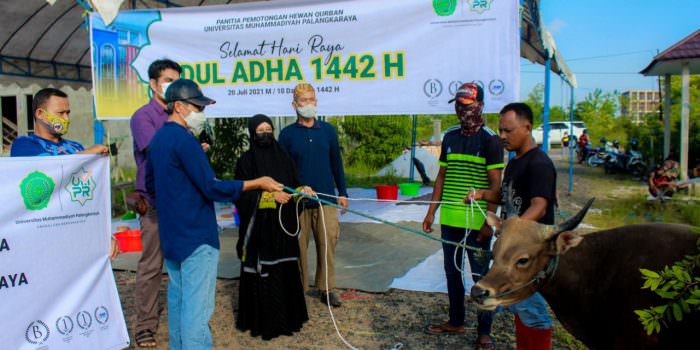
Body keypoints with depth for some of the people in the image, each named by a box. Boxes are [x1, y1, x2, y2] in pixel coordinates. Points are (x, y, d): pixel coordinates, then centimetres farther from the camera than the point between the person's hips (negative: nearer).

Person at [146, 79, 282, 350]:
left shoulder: (157, 139, 11)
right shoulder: (184, 140, -18)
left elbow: (150, 186, 21)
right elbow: (212, 187, -20)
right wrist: (257, 183, -15)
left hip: (170, 234, 10)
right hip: (196, 235, -10)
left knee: (177, 299, 18)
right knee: (197, 306, -5)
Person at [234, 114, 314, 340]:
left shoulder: (283, 157, 9)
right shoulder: (246, 161, -5)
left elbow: (294, 183, 9)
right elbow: (244, 194, -10)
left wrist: (303, 190, -12)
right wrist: (272, 196, -19)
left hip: (283, 226, 5)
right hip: (259, 228, -4)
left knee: (286, 270, 9)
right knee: (261, 273, -1)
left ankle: (288, 315, 22)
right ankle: (261, 320, 10)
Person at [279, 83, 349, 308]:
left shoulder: (327, 130, 7)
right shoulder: (287, 134, 2)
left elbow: (336, 162, 12)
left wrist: (342, 192, 10)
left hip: (326, 199, 2)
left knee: (327, 244, 3)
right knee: (299, 246, 4)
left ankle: (327, 289, 16)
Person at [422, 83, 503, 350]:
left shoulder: (489, 140, -7)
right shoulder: (450, 137, 10)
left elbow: (496, 184, -10)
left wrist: (489, 221, -16)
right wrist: (431, 212, 10)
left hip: (476, 222, -6)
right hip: (449, 219, 6)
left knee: (480, 275, 3)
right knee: (452, 272, 16)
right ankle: (456, 321, 32)